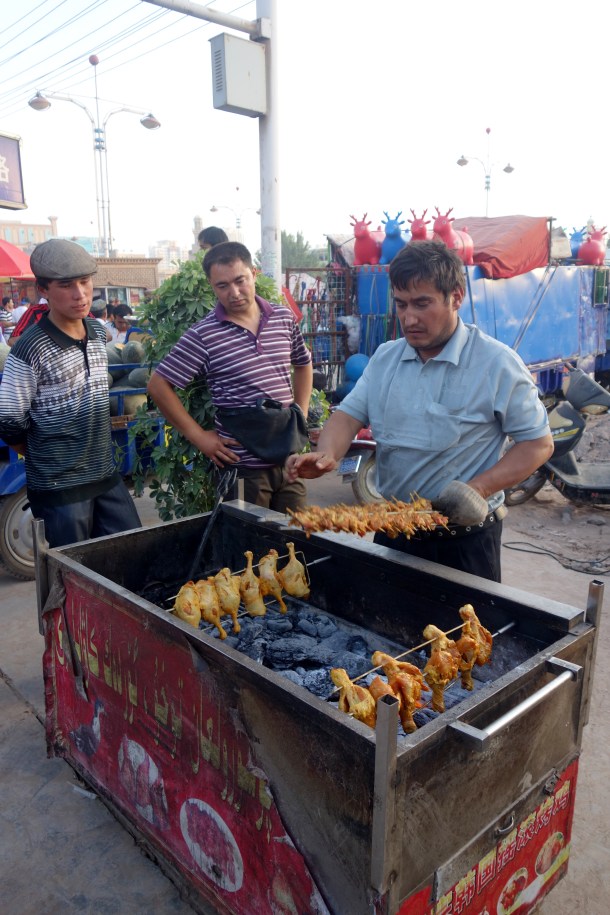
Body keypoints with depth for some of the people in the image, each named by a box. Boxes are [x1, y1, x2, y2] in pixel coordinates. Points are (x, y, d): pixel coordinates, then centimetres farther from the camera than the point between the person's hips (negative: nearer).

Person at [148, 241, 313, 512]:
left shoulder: (284, 318, 5)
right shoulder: (203, 335, -10)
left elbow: (303, 364, 22)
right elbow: (158, 386, -6)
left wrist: (301, 414, 11)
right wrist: (198, 436, -8)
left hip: (289, 459, 4)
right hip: (243, 466, -4)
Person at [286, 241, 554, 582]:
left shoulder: (497, 363, -13)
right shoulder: (384, 358, 3)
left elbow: (539, 444, -10)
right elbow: (350, 413, -3)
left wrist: (479, 489, -23)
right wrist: (328, 455, -24)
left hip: (465, 539, -5)